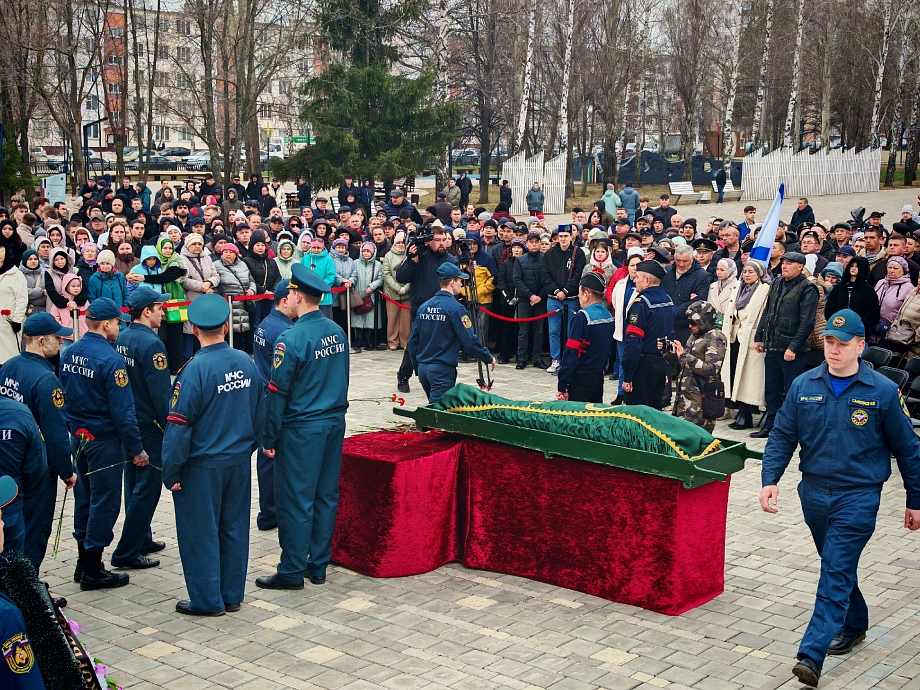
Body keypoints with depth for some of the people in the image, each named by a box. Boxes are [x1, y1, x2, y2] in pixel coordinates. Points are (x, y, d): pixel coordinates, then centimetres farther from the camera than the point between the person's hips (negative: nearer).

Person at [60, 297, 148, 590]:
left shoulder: (69, 354, 3)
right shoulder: (110, 359, -20)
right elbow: (122, 410, -20)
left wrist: (73, 429, 19)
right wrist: (136, 449, -14)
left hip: (78, 437, 8)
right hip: (105, 441, -8)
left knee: (84, 499, 17)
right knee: (104, 503, 2)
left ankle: (83, 563, 28)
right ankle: (93, 571, 8)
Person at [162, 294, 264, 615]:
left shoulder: (195, 370, -20)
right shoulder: (246, 363, -3)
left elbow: (179, 426, -17)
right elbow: (260, 413, 7)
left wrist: (171, 472, -10)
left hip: (203, 467, -6)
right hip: (240, 463, 6)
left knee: (200, 533, 7)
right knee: (234, 528, 15)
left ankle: (207, 600, 16)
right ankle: (232, 595, 25)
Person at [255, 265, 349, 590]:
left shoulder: (291, 339, -17)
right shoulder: (337, 331, 4)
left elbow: (277, 392, -14)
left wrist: (269, 438, -7)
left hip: (302, 430, -7)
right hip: (335, 423, 7)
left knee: (296, 501, 2)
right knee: (326, 496, 12)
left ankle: (292, 571, 10)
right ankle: (318, 565, 21)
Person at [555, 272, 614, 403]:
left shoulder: (581, 318, -17)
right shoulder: (609, 317, 6)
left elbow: (571, 353, -18)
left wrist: (562, 386, -15)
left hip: (581, 379, -8)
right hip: (599, 377, 8)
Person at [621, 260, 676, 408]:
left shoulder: (641, 303, -17)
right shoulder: (668, 301, 9)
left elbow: (633, 341, -21)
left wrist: (627, 376, -20)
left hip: (643, 363, -8)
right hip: (662, 363, 8)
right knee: (655, 410, 15)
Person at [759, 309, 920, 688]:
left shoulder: (883, 392, -8)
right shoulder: (803, 386, -1)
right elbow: (782, 437, 4)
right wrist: (769, 479, -10)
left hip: (859, 497, -4)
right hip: (814, 492, 4)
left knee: (836, 573, -10)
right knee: (837, 566, 19)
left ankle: (811, 655, -15)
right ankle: (853, 625, 41)